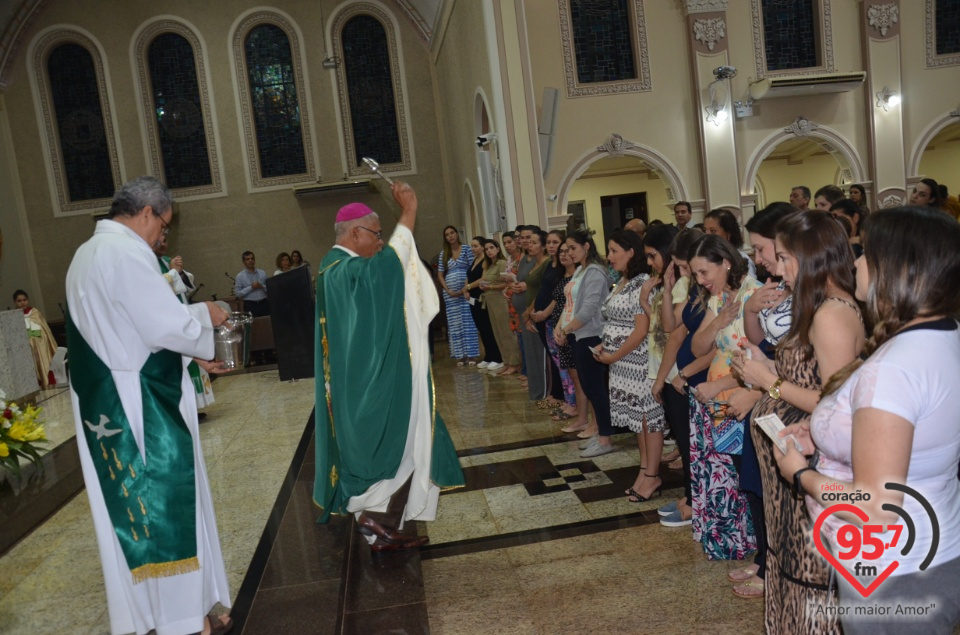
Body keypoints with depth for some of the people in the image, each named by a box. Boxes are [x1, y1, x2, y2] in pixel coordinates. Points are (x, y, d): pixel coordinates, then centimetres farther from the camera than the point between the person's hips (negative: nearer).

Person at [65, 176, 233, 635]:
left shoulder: (87, 254, 14)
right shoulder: (126, 252, -18)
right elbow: (166, 324, -22)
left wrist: (190, 356, 18)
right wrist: (205, 315, -2)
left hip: (105, 400, 9)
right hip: (139, 404, -9)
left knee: (134, 503, 17)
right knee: (167, 501, 2)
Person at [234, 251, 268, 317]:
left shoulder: (263, 273, 8)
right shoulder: (240, 276, 1)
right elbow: (237, 293, -5)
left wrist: (262, 286, -11)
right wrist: (251, 288, -13)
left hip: (264, 303, 2)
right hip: (250, 305, -2)